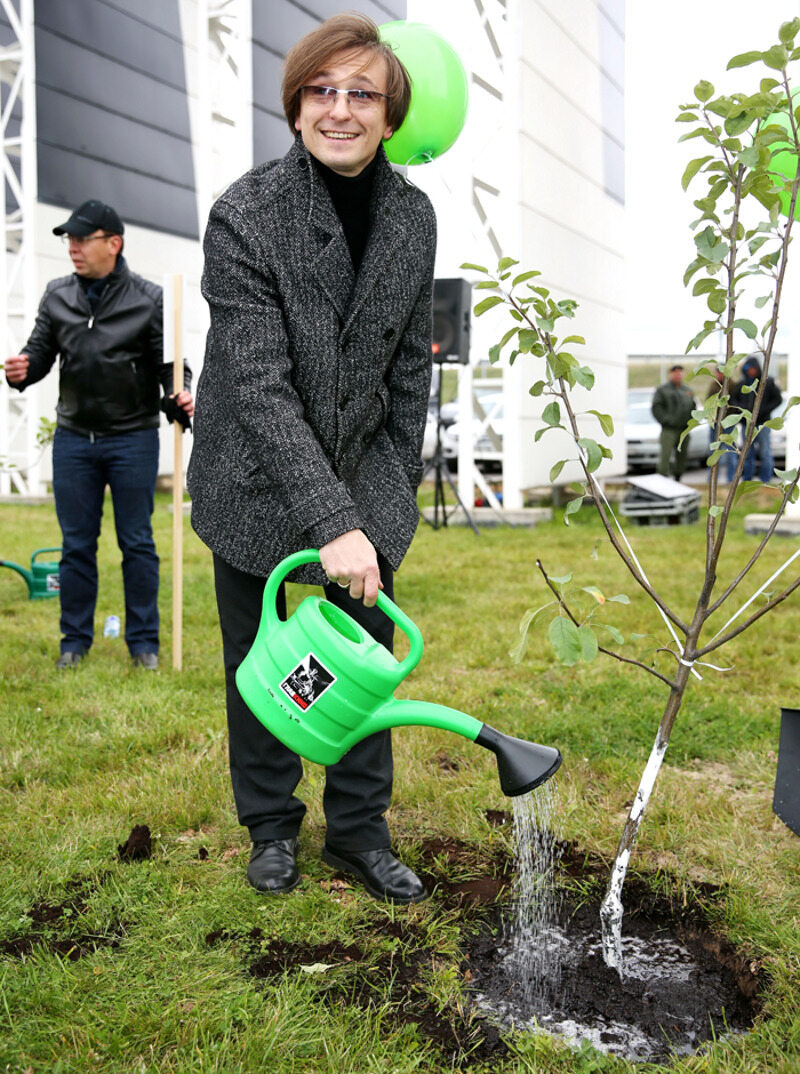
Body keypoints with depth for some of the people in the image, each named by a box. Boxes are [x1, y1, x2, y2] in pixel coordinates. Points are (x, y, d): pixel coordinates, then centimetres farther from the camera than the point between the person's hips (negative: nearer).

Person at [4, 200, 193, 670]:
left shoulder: (148, 298, -3)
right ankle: (76, 639, 21)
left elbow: (168, 361, -1)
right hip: (73, 438, 3)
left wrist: (179, 396, -20)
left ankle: (144, 641, 15)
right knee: (76, 544, 9)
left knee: (137, 543, 4)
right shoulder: (57, 296, 7)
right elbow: (41, 351, 10)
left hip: (133, 439, -3)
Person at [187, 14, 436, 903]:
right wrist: (333, 521, -31)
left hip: (365, 479, 4)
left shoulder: (412, 215, -3)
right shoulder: (244, 215, -19)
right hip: (255, 483, -3)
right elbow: (260, 386, -26)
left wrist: (399, 483, 7)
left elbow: (410, 361, 7)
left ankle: (359, 830, 25)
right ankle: (271, 828, 31)